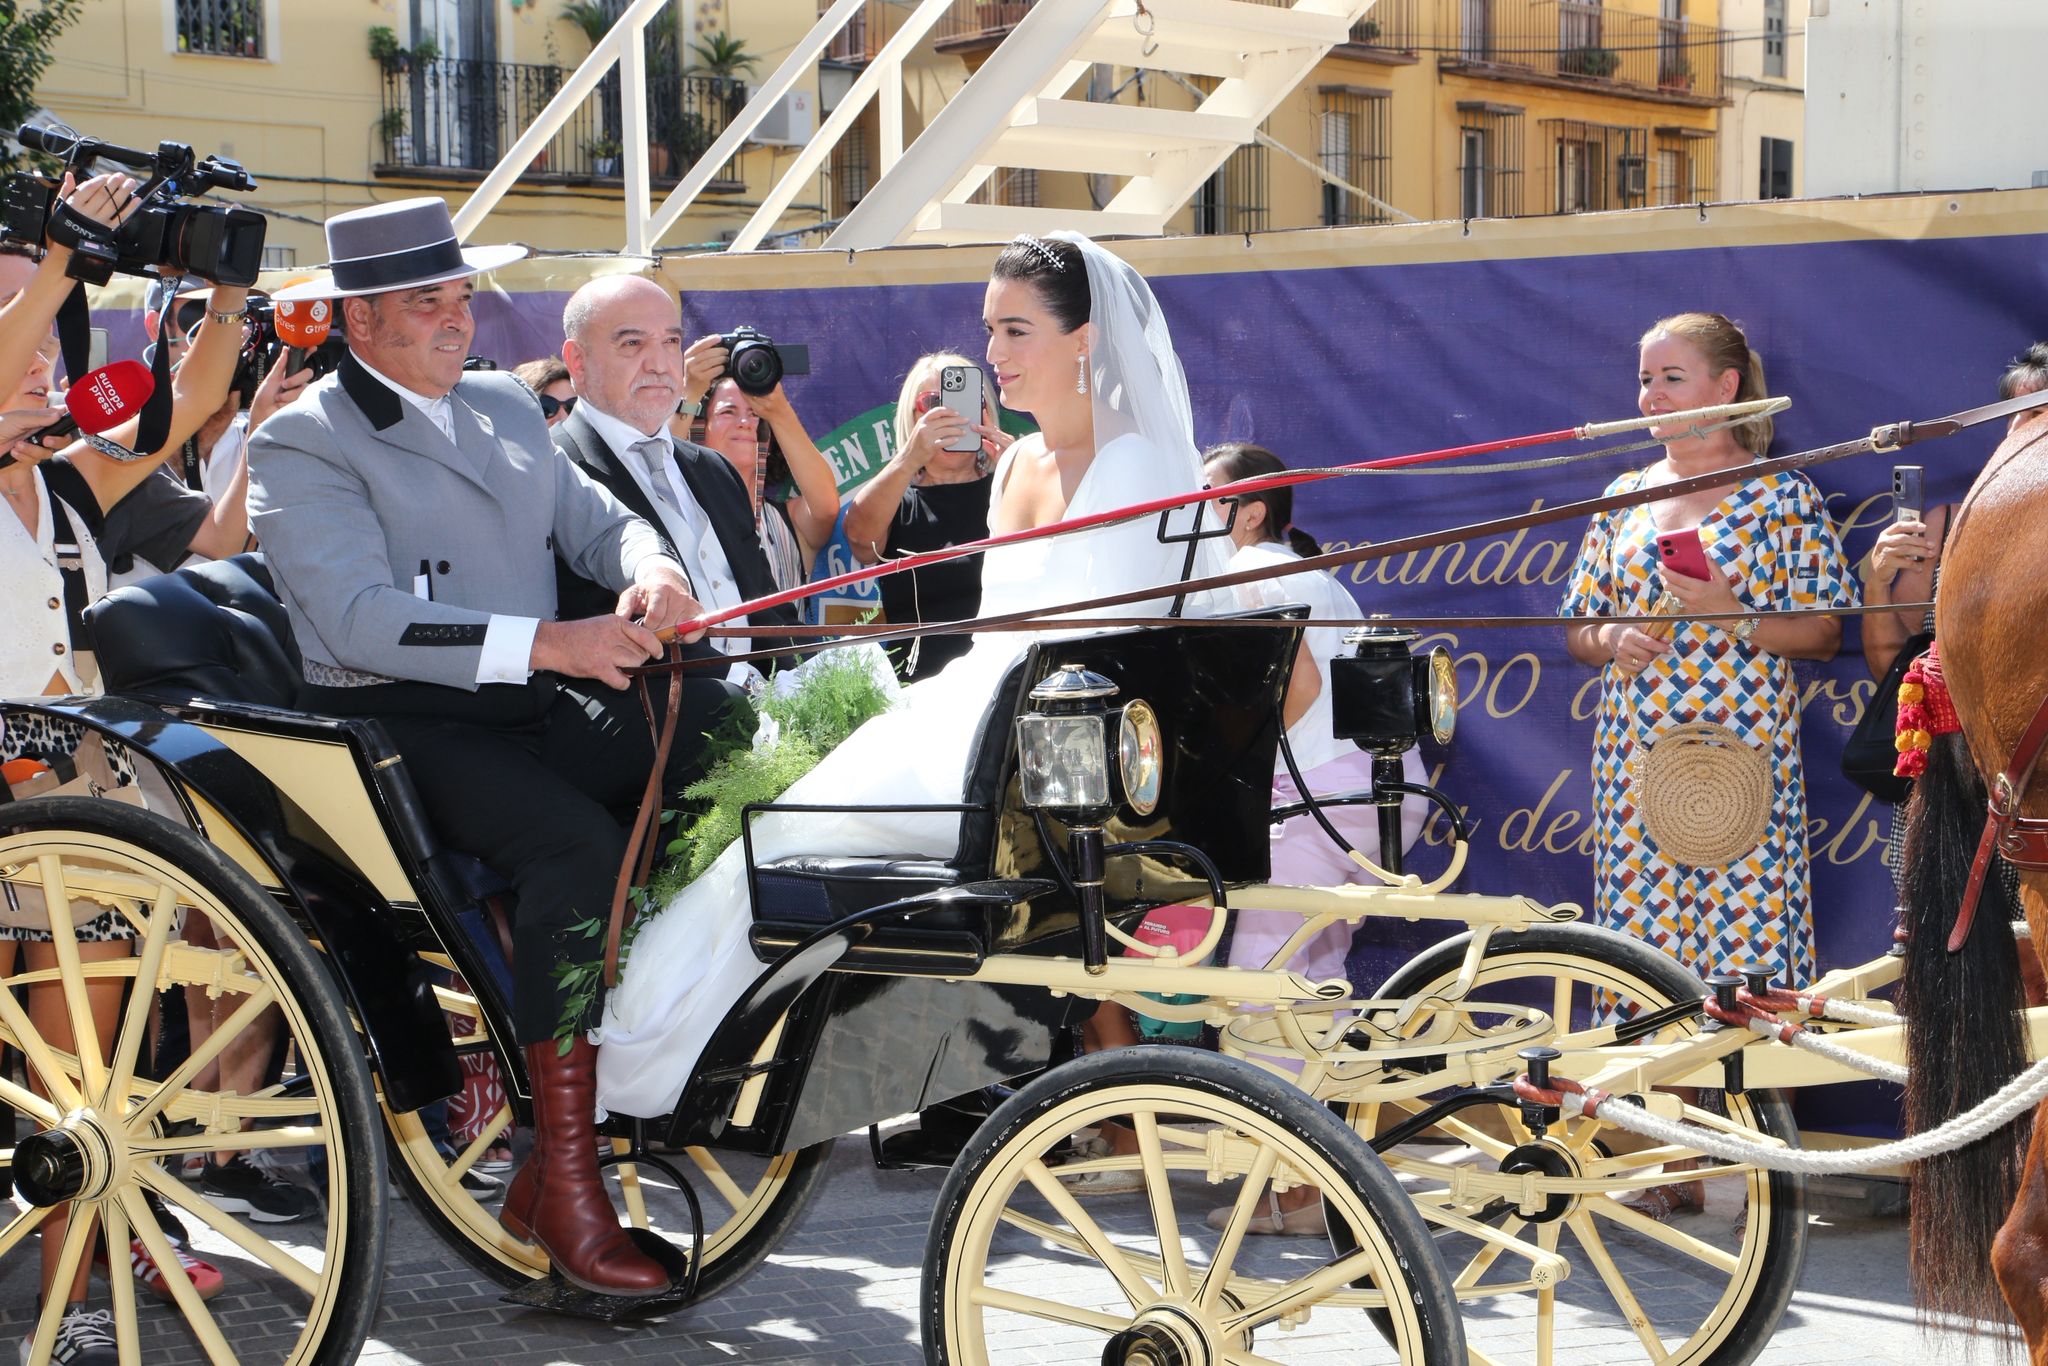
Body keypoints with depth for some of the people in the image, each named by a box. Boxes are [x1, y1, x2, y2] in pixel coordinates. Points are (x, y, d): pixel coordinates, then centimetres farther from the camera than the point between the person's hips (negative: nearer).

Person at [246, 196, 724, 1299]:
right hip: (400, 723, -7)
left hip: (537, 705, 7)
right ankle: (564, 1182, -25)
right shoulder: (303, 445, -5)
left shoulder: (507, 407, 20)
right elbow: (362, 620, -18)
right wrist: (552, 643, -28)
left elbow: (596, 521, 18)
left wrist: (650, 569, -9)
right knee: (579, 846, -33)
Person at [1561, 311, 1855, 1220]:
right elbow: (1578, 627, 18)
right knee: (1647, 957, 3)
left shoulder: (1782, 497, 1)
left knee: (1748, 949, -6)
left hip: (1744, 758, -4)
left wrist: (1735, 617, -16)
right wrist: (1615, 642, -4)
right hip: (1636, 759, 5)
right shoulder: (1624, 498, 14)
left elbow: (1826, 633, -1)